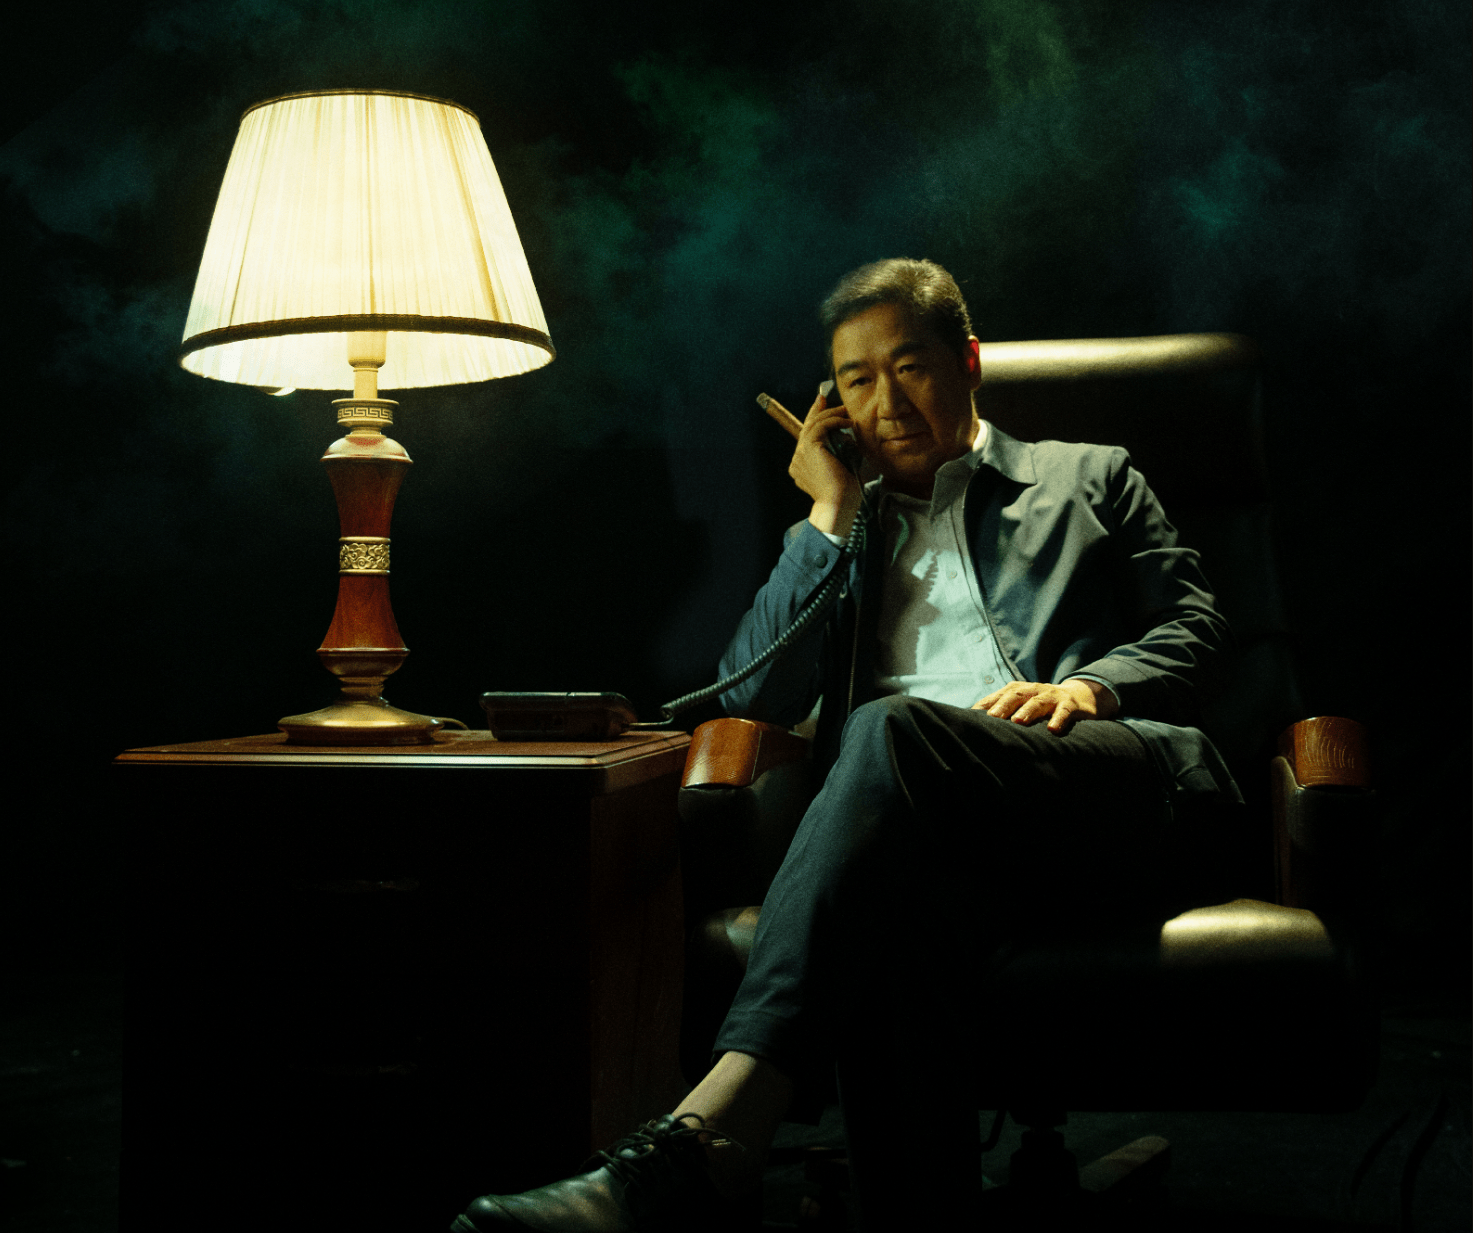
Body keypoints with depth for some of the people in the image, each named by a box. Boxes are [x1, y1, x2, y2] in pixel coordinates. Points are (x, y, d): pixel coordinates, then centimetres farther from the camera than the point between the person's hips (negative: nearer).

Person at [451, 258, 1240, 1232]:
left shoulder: (1089, 478, 29)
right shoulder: (839, 535, 34)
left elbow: (1197, 626, 16)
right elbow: (751, 695, 18)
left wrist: (1090, 686, -6)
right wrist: (831, 518, 15)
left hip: (1112, 781, -2)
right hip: (931, 831, 2)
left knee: (894, 728, -37)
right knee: (910, 901, -40)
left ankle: (705, 1139, -52)